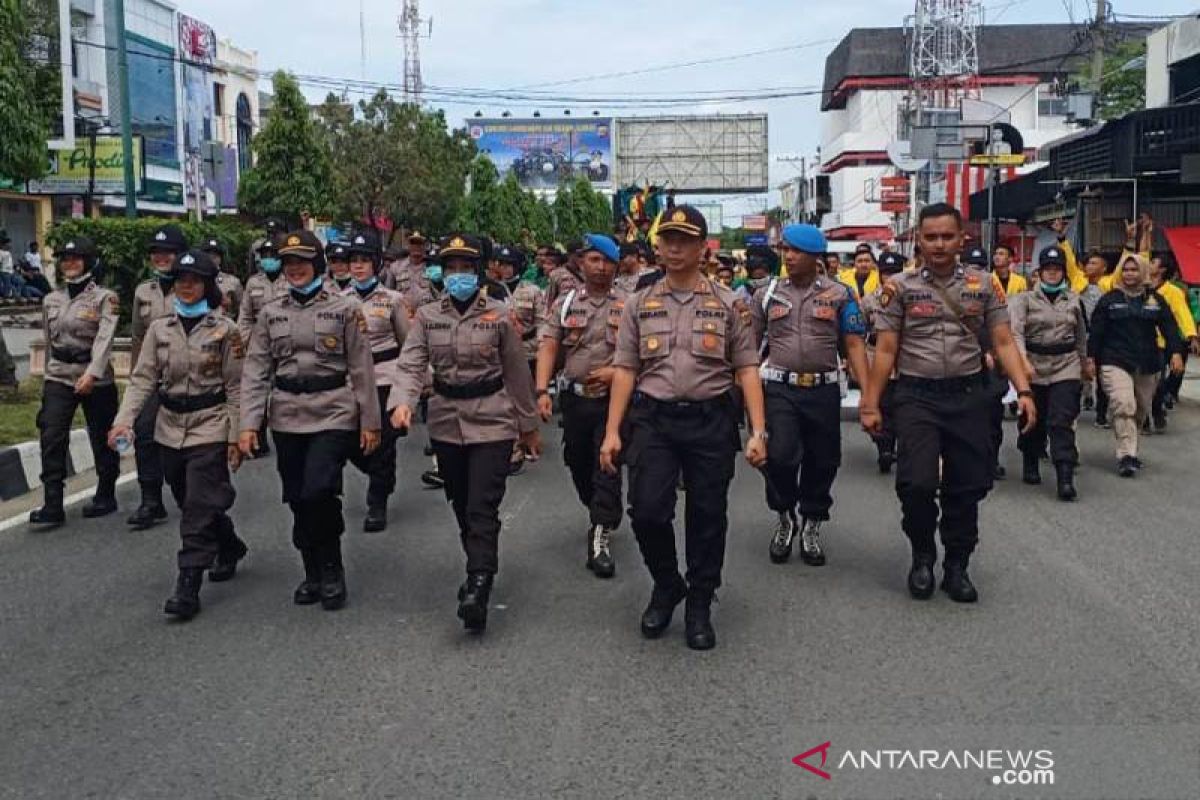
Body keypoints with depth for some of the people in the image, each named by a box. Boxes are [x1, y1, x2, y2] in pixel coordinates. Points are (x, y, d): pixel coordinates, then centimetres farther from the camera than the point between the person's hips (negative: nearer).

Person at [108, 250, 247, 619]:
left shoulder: (224, 329, -5)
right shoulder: (159, 328, 6)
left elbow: (235, 386, -4)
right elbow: (143, 378, 1)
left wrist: (235, 436, -8)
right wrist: (124, 419, -13)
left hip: (209, 427, -5)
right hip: (170, 428, 5)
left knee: (198, 509, -9)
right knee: (190, 503, 16)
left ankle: (187, 588, -6)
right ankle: (230, 547, 41)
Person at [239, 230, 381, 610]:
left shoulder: (344, 309, 0)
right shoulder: (271, 313, 8)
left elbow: (361, 369, 0)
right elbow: (255, 371, 5)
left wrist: (370, 421, -2)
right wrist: (249, 423, -4)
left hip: (333, 414, -4)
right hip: (287, 418, 4)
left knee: (318, 491, -16)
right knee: (298, 499, 8)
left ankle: (332, 570, 4)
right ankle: (313, 572, 25)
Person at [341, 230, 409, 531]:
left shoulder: (392, 299, -1)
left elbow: (408, 343, 5)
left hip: (385, 378, -3)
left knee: (382, 441, -2)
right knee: (350, 441, 3)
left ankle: (377, 505, 12)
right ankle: (383, 478, 34)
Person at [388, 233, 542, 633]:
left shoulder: (498, 314, -3)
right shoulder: (427, 316, 3)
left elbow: (517, 372, 3)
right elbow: (411, 364, -6)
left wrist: (529, 425, 7)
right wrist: (402, 401, -26)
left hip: (492, 420, -3)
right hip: (446, 421, 4)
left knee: (483, 506, -12)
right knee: (461, 505, 13)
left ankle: (477, 590, -15)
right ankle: (480, 572, 31)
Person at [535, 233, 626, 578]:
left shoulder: (628, 305, 0)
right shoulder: (565, 303, 6)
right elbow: (548, 347, -1)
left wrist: (616, 371, -17)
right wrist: (542, 391, -12)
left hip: (612, 398, -3)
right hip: (575, 397, 3)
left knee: (607, 468, -7)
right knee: (578, 463, 14)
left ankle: (600, 539, -4)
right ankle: (601, 515, 37)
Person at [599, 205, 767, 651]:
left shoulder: (728, 304, 5)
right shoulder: (639, 305, 9)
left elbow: (747, 369, 3)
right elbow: (625, 369, 7)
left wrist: (758, 431, -5)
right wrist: (612, 431, 0)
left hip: (711, 421, 0)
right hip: (653, 419, 1)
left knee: (707, 517, 6)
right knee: (647, 511, -7)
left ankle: (699, 606, 24)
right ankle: (666, 586, 22)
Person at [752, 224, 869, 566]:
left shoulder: (839, 294, 3)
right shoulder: (766, 294, 6)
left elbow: (855, 345, 1)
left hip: (824, 390, 1)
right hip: (779, 389, -1)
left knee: (822, 461, 8)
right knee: (780, 456, -13)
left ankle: (811, 526, 29)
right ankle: (785, 518, 14)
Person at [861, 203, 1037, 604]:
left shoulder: (984, 284, 5)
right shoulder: (899, 287, 2)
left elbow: (1003, 342, 4)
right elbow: (885, 351, 1)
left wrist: (1024, 391, -8)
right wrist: (871, 404, -3)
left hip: (967, 396, 2)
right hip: (917, 397, -2)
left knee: (967, 486, 7)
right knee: (917, 483, -13)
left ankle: (956, 566, 25)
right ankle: (922, 556, 13)